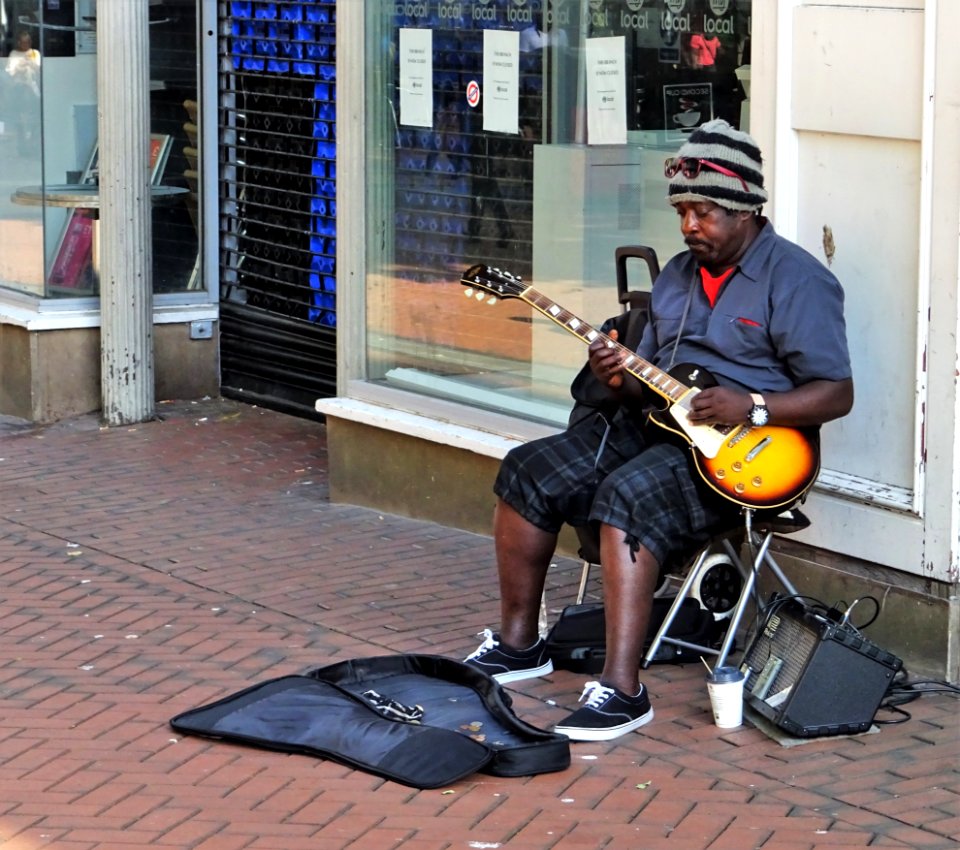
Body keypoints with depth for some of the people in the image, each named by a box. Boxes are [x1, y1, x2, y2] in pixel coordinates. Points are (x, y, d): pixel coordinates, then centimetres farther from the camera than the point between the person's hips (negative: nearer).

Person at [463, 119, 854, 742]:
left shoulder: (797, 280, -8)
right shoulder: (677, 275, 16)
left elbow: (837, 394, -12)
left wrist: (751, 406, -25)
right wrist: (622, 381, -4)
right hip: (657, 426, 8)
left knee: (628, 497, -33)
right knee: (528, 474, -2)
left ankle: (623, 691, -34)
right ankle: (519, 643, 9)